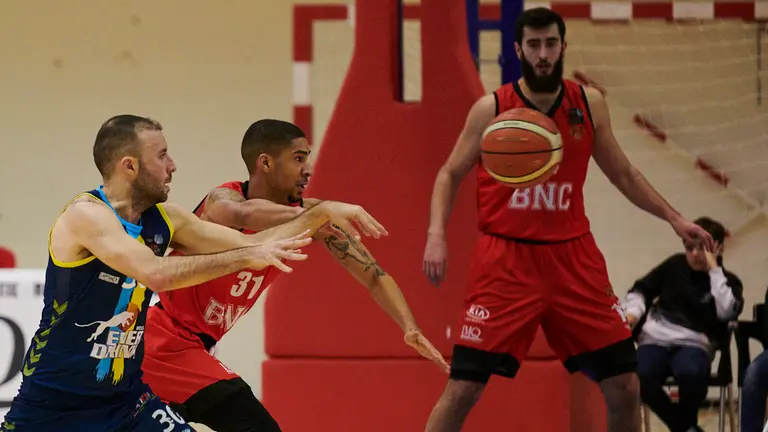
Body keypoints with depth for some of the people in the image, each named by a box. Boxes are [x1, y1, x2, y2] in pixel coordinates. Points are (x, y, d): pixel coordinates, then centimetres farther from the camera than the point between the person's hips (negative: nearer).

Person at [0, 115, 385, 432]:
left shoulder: (164, 220, 3)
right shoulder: (85, 215, -20)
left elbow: (249, 243, 10)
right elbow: (155, 273, -33)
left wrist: (322, 214, 2)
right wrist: (244, 258, -30)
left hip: (125, 399, 6)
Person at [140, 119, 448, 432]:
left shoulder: (302, 212, -4)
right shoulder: (223, 200, -22)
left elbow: (374, 276, -5)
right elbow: (245, 215, -50)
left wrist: (410, 327, -21)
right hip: (169, 343, -9)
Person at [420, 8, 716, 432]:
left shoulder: (588, 104, 3)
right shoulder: (491, 109, -5)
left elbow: (623, 174, 16)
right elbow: (450, 175, 4)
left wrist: (673, 218, 8)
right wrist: (436, 234, -11)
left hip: (572, 257, 3)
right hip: (506, 259, -3)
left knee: (624, 387, 2)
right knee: (463, 387, -10)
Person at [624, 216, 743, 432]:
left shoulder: (727, 281, 7)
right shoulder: (675, 265, 13)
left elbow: (727, 312, -14)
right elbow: (641, 289, 20)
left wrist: (713, 269, -11)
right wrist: (633, 312, -1)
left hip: (694, 343, -2)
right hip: (657, 338, 2)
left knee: (690, 373, -39)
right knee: (639, 377, -30)